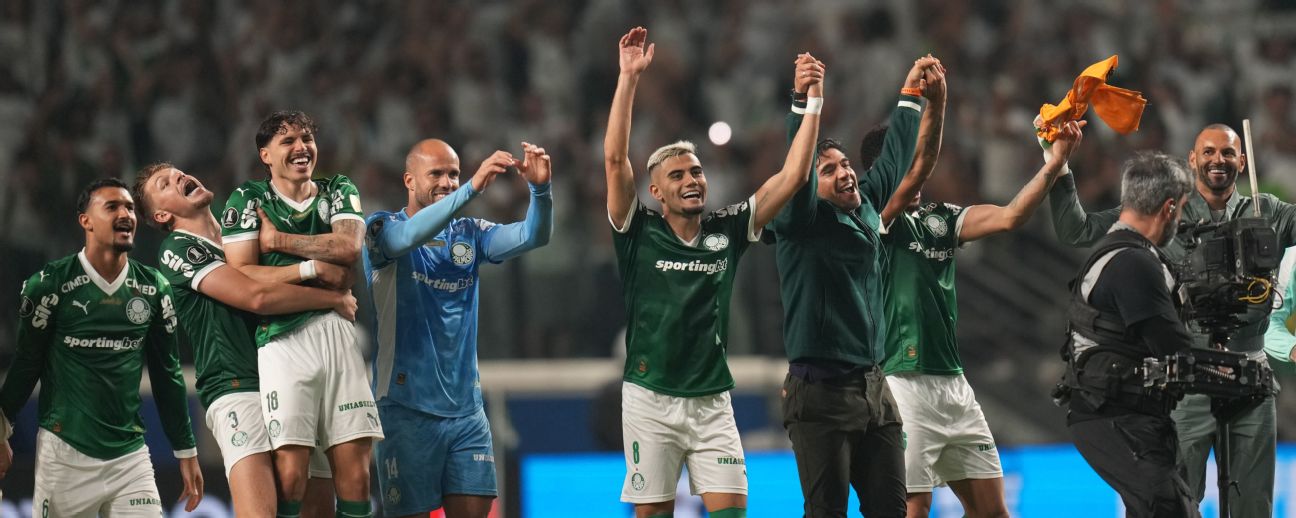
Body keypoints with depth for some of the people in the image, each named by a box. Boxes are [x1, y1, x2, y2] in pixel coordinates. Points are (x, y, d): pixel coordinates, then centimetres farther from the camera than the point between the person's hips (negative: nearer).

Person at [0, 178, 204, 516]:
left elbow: (167, 374, 13)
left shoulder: (154, 289, 7)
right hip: (65, 451, -3)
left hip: (130, 455, 3)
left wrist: (186, 451, 13)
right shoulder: (50, 284, -5)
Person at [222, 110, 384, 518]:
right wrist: (312, 269, -5)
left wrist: (278, 241, -2)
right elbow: (240, 278, -2)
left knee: (355, 471, -3)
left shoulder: (339, 191, 18)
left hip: (338, 335, 3)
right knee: (289, 472, -14)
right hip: (283, 341, -3)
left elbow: (349, 248, -3)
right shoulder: (248, 199, 9)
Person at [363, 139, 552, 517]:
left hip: (466, 407, 4)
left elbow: (533, 237, -4)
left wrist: (540, 189, -25)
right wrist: (473, 188, -36)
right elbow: (410, 235, -25)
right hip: (407, 406, -4)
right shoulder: (384, 228, -2)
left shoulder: (470, 235, 11)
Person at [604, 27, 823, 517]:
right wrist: (629, 77, -18)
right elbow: (615, 159, -14)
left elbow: (792, 176, 2)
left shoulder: (726, 231, 5)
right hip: (650, 400, -2)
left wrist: (812, 100, -3)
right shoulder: (639, 233, -2)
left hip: (712, 403, 2)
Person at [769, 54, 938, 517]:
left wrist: (912, 95, 28)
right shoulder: (803, 223, -6)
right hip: (821, 393, -6)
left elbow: (894, 158, 25)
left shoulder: (865, 209, 12)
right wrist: (804, 101, -31)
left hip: (873, 388, 6)